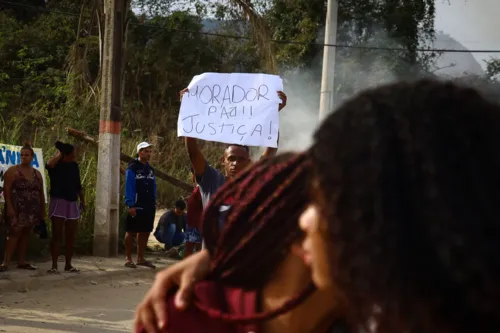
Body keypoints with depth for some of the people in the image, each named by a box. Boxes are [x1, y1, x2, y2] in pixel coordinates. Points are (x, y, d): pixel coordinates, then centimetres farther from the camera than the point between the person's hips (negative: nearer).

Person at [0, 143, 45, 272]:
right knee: (15, 232, -14)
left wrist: (43, 210, 11)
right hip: (17, 208, -5)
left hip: (32, 210, 5)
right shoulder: (12, 171, -3)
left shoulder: (37, 174, 13)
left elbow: (41, 193, 15)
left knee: (26, 234, 5)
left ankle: (22, 261, 8)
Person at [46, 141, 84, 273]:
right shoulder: (56, 165, -7)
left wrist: (82, 200, 14)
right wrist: (59, 153, -18)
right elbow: (49, 165, -33)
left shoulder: (74, 166, 10)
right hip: (58, 202, -6)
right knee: (57, 235, -6)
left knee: (71, 236, 6)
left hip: (72, 203, 6)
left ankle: (68, 265, 14)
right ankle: (54, 265, -4)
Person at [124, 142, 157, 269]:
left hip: (149, 207, 7)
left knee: (145, 232, 11)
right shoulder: (132, 168, -8)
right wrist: (130, 205, -19)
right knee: (131, 232, -1)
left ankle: (140, 258, 19)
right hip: (136, 206, -7)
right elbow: (129, 188, -13)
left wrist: (154, 204, 11)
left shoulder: (150, 170, 14)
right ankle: (128, 259, 4)